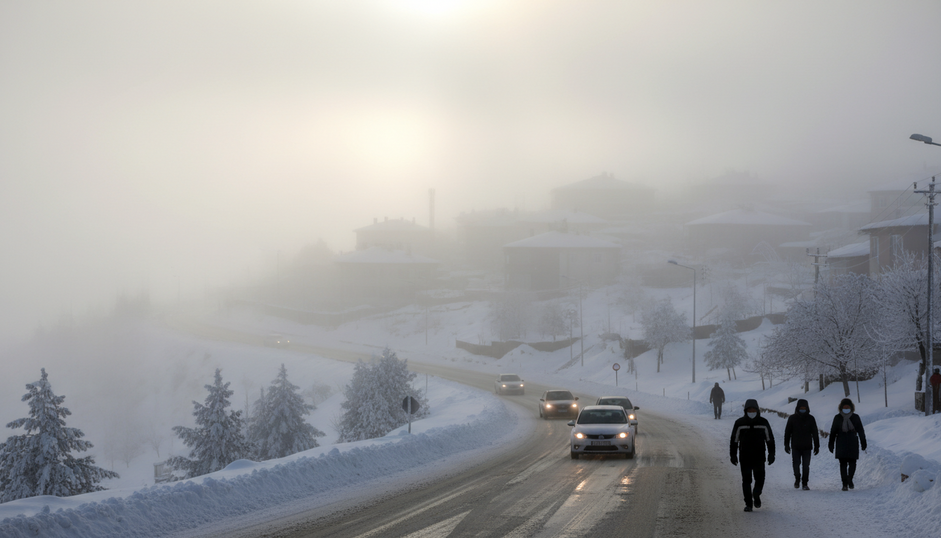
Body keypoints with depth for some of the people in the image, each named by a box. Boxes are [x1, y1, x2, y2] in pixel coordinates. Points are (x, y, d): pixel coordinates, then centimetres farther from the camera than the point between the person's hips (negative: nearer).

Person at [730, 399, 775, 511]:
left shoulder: (763, 423, 1)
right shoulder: (739, 423, -1)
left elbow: (770, 439, 8)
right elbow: (734, 440, 4)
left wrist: (771, 454, 5)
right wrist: (733, 455, 2)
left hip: (759, 457, 0)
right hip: (744, 458, 0)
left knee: (760, 479, -2)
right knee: (746, 481, 1)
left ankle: (756, 495, 26)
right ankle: (748, 503, 8)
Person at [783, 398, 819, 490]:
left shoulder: (810, 419, 3)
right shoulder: (792, 418, 2)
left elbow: (815, 433, 7)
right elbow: (787, 432, 6)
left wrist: (816, 446, 5)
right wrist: (786, 444, 3)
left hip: (807, 447, 0)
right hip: (795, 447, 0)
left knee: (806, 466, -1)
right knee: (796, 464, -2)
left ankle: (804, 483, 7)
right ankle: (797, 479, 22)